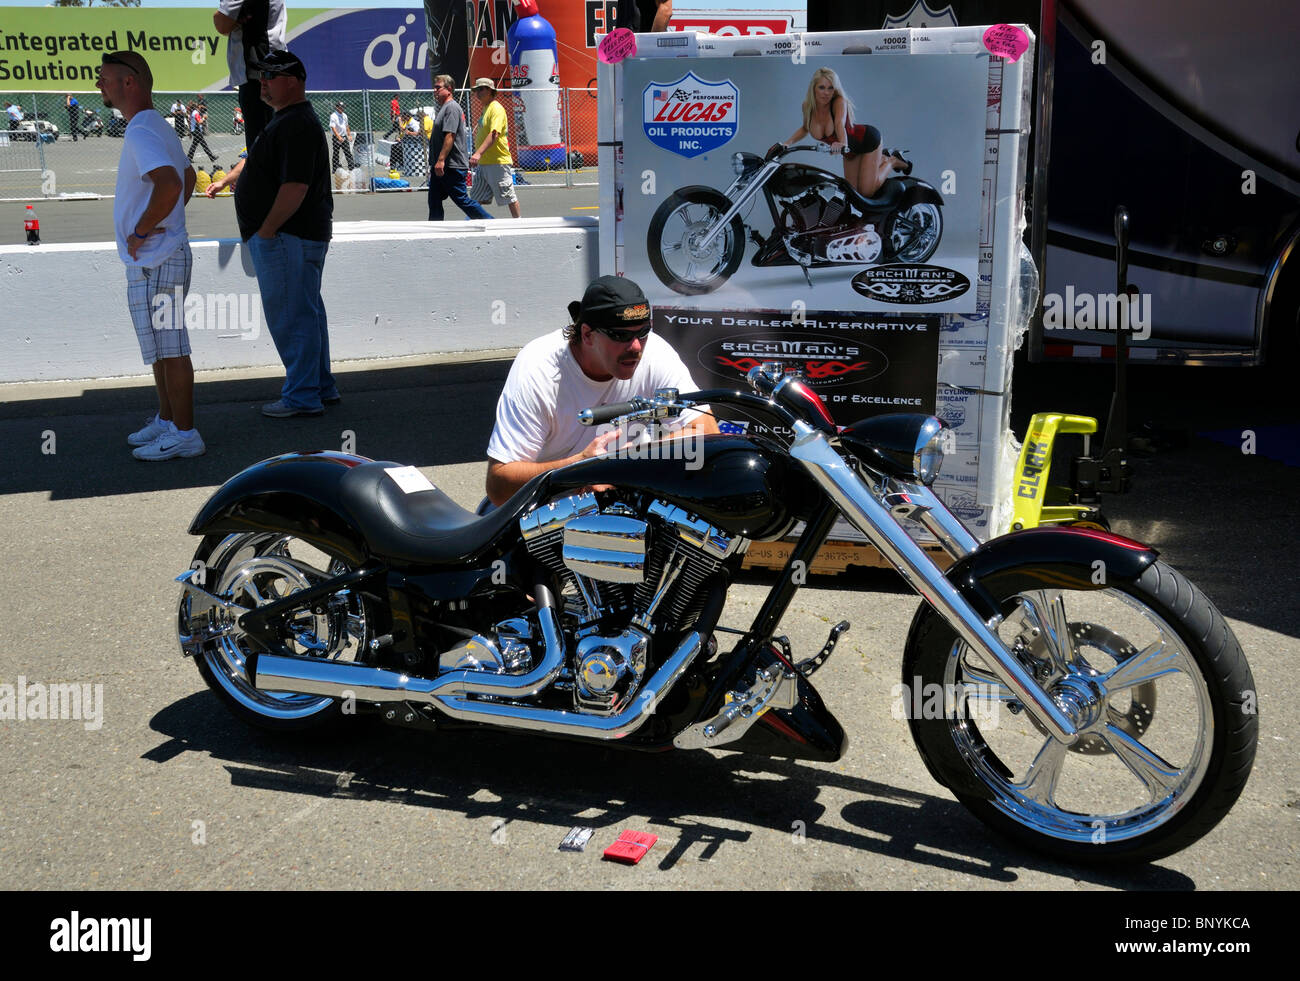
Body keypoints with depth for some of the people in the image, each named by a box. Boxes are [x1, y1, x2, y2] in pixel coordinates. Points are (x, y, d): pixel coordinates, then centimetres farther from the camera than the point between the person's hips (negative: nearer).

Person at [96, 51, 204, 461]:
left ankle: (184, 434, 2)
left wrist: (141, 232, -22)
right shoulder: (159, 127, 15)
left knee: (170, 349, -4)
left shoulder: (142, 132, -18)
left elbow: (169, 184, -35)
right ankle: (166, 420, 29)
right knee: (161, 346, 18)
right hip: (153, 260, 11)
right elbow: (188, 178, 30)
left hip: (155, 263, -11)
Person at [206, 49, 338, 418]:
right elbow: (256, 158, 36)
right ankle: (321, 387, 24)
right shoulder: (286, 120, 17)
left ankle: (302, 397, 0)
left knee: (291, 317, -6)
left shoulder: (298, 125, -17)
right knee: (306, 312, 15)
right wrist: (228, 179, 41)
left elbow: (295, 187, -26)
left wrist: (265, 231, -21)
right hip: (303, 235, 11)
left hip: (286, 236, -11)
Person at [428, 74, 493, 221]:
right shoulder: (444, 107, 20)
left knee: (462, 200, -6)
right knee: (434, 202, 8)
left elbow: (450, 135, -22)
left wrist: (441, 160, -27)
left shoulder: (451, 107, -13)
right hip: (440, 166, 10)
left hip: (452, 166, -10)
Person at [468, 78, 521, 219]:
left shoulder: (496, 108, -13)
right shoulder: (485, 108, 16)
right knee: (478, 199, 5)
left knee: (509, 197, 0)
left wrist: (478, 153, -36)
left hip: (498, 162, -9)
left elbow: (494, 134, -27)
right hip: (483, 163, 9)